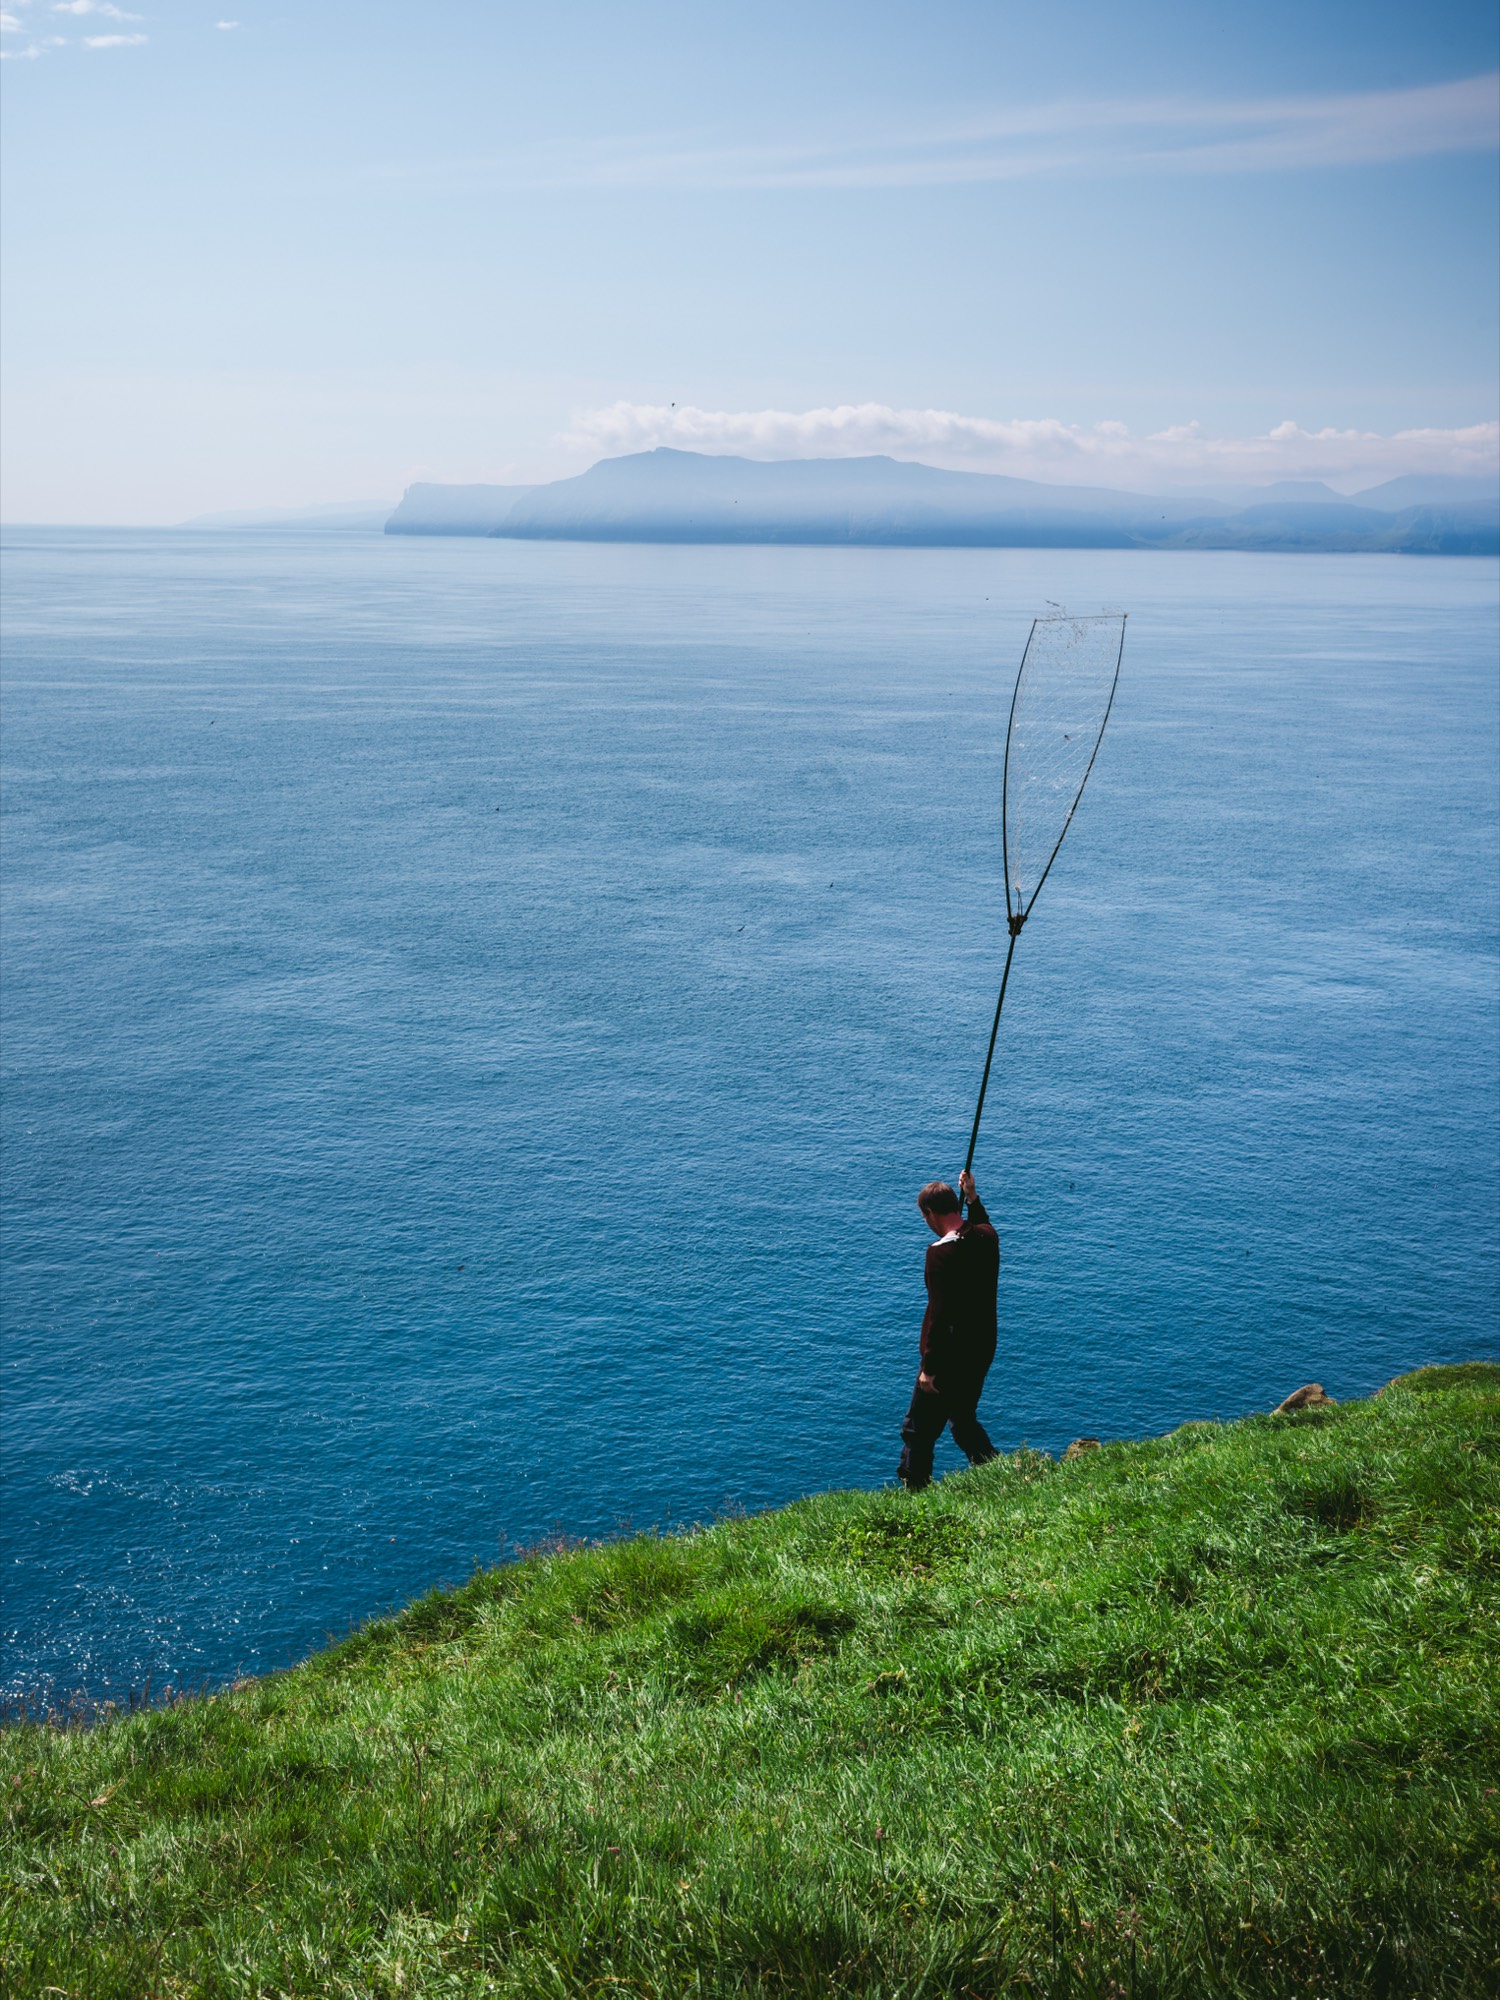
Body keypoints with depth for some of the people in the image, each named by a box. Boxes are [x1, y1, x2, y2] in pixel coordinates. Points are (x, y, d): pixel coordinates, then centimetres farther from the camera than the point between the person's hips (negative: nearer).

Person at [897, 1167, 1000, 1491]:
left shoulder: (941, 1252, -22)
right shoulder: (987, 1236, 1)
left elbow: (938, 1315, -25)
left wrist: (929, 1368, -21)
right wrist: (972, 1198, 25)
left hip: (950, 1358, -8)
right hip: (983, 1352, 8)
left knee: (919, 1432, 4)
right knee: (965, 1422, 25)